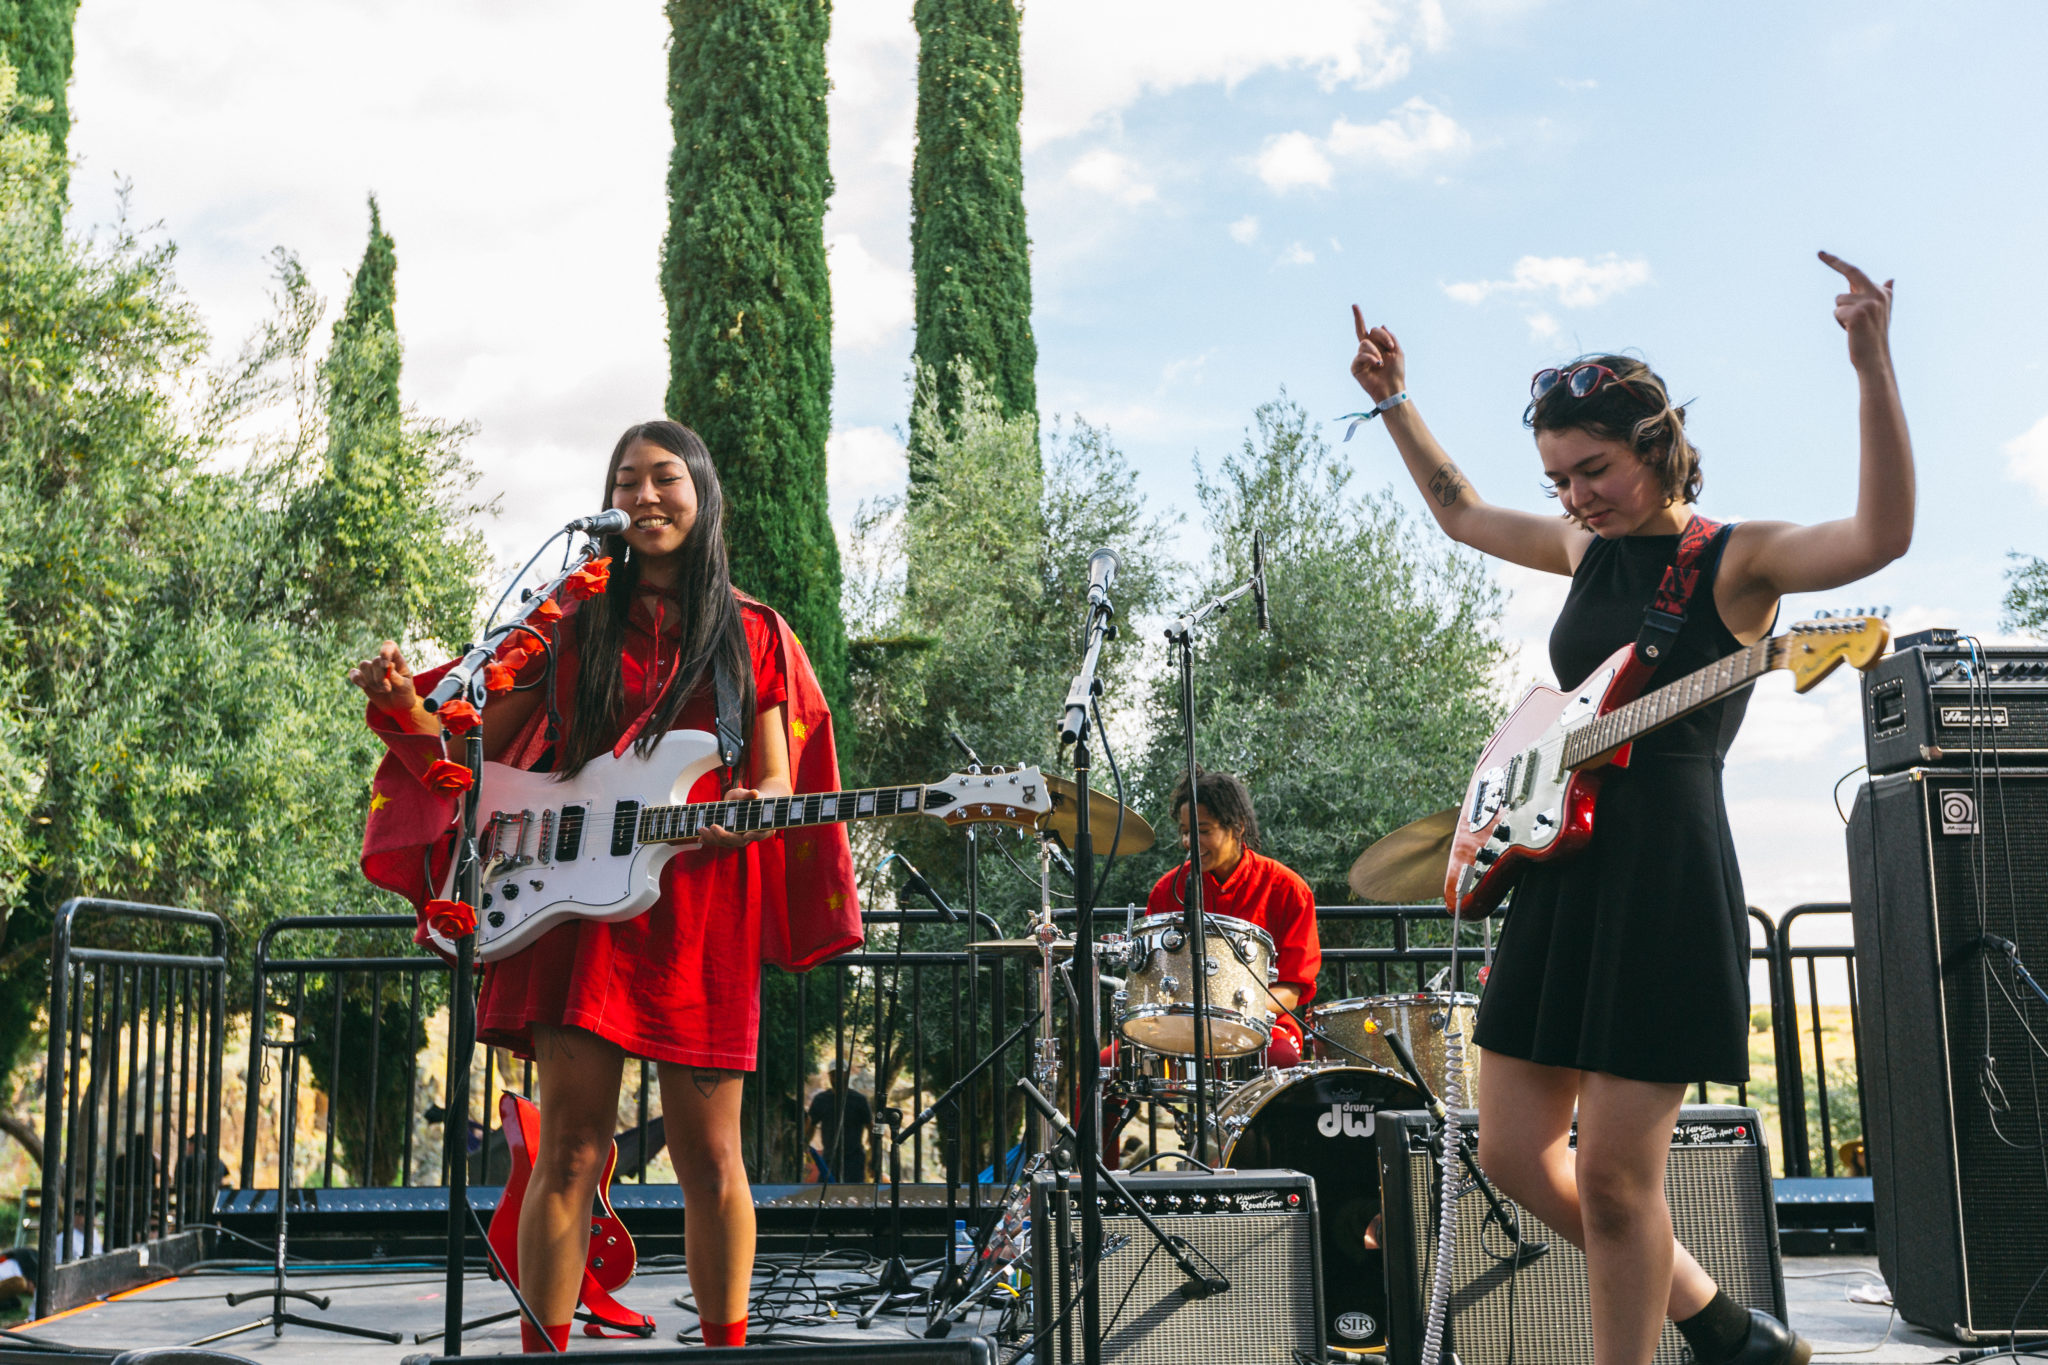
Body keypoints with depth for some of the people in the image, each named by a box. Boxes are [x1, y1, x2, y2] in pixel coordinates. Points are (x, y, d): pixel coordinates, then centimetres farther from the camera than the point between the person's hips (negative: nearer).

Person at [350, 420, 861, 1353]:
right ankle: (544, 1344, 5)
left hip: (700, 906, 0)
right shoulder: (573, 622, 11)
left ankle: (727, 1343, 15)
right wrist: (405, 706, -6)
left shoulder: (752, 635, 11)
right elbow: (474, 761, 13)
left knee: (710, 1159, 3)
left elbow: (778, 784, 7)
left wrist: (751, 809, -16)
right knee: (571, 1151, -4)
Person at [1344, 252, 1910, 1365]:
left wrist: (1872, 367, -32)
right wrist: (1393, 402, 28)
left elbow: (1882, 535, -25)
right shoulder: (1590, 551, 14)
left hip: (1666, 876, -8)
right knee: (1516, 1152, 9)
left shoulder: (1736, 559, -6)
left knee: (1612, 1172, -6)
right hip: (1558, 865, 8)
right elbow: (1460, 511, 31)